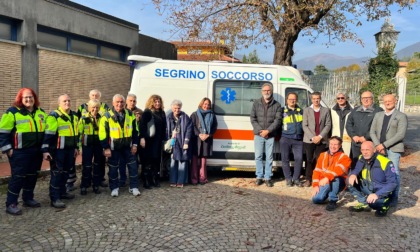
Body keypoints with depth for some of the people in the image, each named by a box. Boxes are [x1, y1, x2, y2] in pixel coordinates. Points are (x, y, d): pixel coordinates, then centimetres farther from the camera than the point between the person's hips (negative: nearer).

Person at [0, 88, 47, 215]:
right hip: (19, 152, -6)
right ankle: (11, 204, 8)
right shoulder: (12, 112, -7)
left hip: (36, 151, 6)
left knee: (32, 176, 13)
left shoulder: (41, 113, 11)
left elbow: (46, 131, 20)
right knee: (18, 177, -3)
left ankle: (28, 199, 28)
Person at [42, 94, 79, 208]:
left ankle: (62, 192, 31)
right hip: (58, 150, -7)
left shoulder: (74, 116, 13)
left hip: (69, 149, 7)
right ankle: (55, 198, 1)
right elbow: (48, 134, -16)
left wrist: (76, 147, 22)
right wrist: (45, 150, -19)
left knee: (65, 172, 16)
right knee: (56, 173, -4)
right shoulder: (54, 115, -12)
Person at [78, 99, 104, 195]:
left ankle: (96, 185, 22)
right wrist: (79, 144, -5)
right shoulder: (84, 118, -2)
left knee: (98, 165, 10)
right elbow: (79, 132, 0)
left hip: (99, 145, 2)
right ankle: (84, 186, 13)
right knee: (87, 166, 2)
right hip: (87, 145, -2)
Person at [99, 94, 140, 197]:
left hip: (127, 146, 3)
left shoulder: (130, 115, 1)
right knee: (113, 168, 7)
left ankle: (134, 187, 19)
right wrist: (106, 148, -12)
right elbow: (103, 133, -10)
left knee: (133, 166, 6)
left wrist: (135, 144, 4)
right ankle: (114, 188, 24)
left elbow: (135, 130, 8)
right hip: (113, 147, -3)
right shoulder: (107, 116, -10)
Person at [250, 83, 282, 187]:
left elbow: (278, 120, -4)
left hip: (270, 136, -1)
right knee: (258, 156, 5)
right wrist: (260, 130, -10)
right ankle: (259, 176, 16)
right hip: (258, 135, 1)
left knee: (269, 157, 5)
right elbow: (253, 119, 2)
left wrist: (267, 131, -14)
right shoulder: (256, 103, 6)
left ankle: (268, 177, 14)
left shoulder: (277, 105, 3)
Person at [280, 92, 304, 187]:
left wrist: (304, 135, 11)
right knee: (285, 159, 1)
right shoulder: (282, 111, 5)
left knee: (299, 158, -3)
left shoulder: (301, 111, 14)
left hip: (298, 139, 2)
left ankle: (296, 179, 10)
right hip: (286, 139, -2)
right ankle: (288, 179, 13)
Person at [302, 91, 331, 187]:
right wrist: (312, 137, -10)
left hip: (322, 140, 0)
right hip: (309, 140, 0)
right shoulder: (306, 110, 6)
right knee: (309, 160, 0)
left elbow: (328, 125, 2)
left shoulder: (326, 110, 8)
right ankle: (308, 179, 8)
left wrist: (320, 136, -10)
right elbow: (304, 125, 0)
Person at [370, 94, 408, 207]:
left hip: (393, 149, -4)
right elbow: (372, 131, 9)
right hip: (379, 148, 4)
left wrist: (384, 145, -15)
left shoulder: (401, 116, 1)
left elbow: (400, 134, -10)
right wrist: (377, 145, -7)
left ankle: (393, 198, 9)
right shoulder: (378, 115, 15)